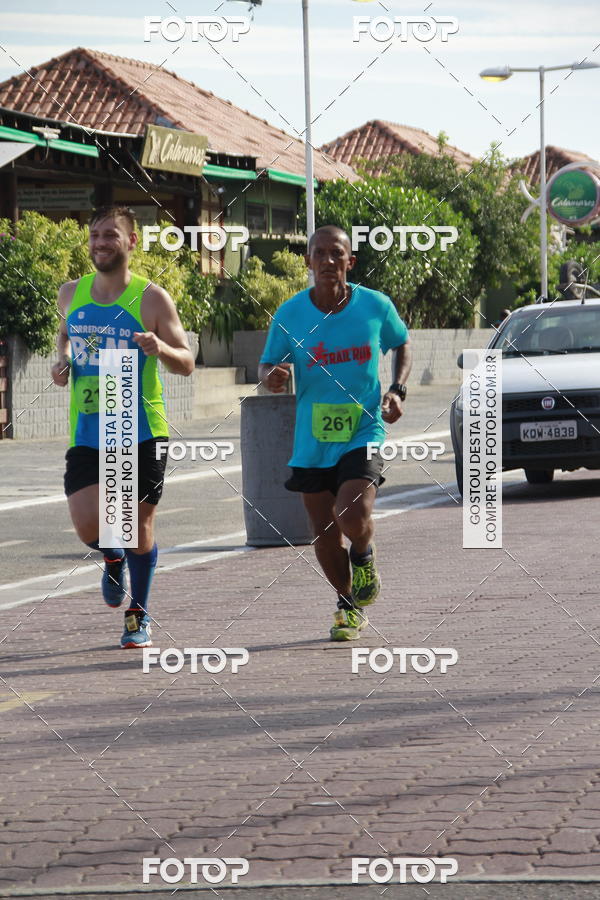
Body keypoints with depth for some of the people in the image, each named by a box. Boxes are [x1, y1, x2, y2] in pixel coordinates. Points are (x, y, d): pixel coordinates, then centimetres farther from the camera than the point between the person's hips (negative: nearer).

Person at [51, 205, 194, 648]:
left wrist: (160, 348, -24)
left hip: (141, 433, -2)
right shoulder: (71, 294, 6)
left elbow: (187, 363, -3)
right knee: (88, 525, -10)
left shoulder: (152, 299, -5)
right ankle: (113, 560, 27)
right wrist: (63, 358, 6)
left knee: (139, 527, 3)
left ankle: (139, 615, 24)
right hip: (87, 433, 3)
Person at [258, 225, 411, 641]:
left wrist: (397, 390, 0)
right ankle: (349, 606, 34)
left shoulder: (376, 306, -3)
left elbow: (403, 343, 15)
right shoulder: (290, 314, -3)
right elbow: (267, 367, 4)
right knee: (325, 534, 9)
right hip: (312, 440, 2)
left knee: (353, 516, -23)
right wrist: (272, 377, -21)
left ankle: (364, 561, 13)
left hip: (363, 432, -2)